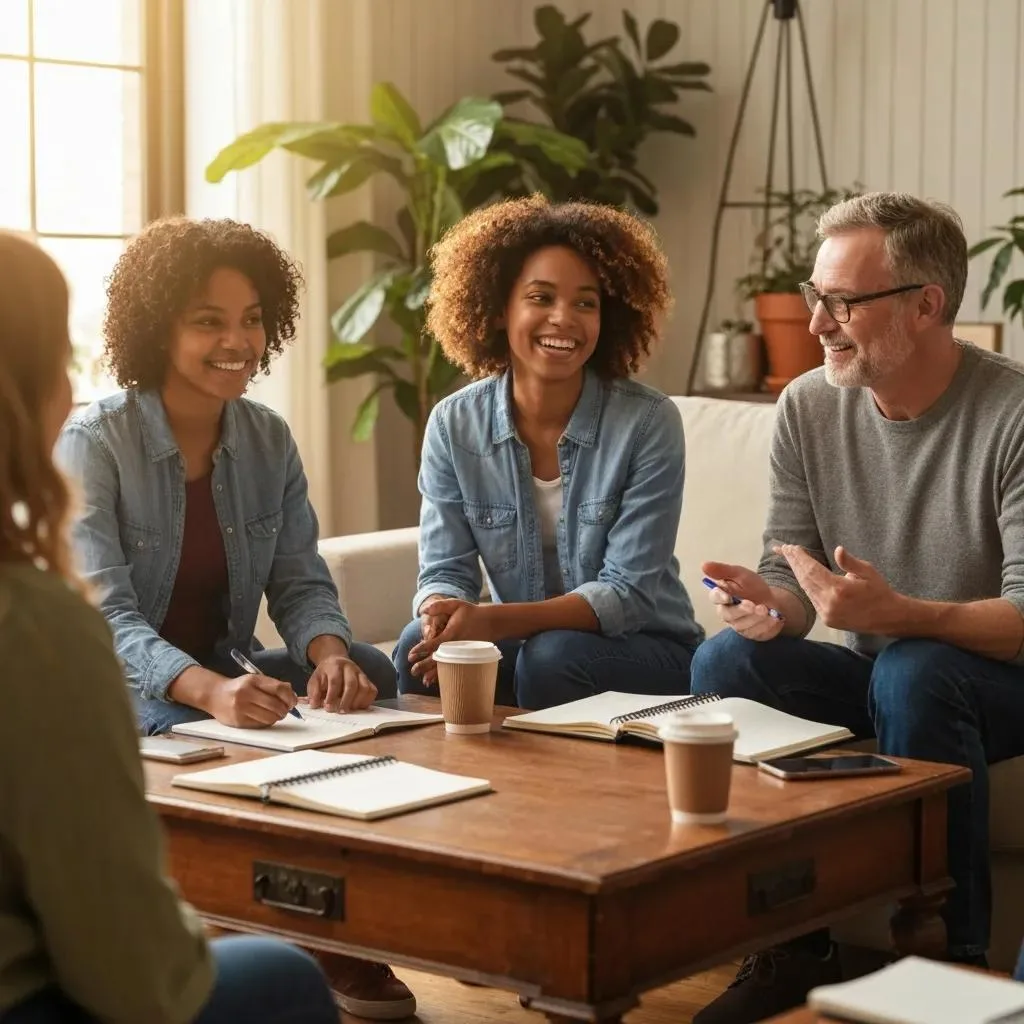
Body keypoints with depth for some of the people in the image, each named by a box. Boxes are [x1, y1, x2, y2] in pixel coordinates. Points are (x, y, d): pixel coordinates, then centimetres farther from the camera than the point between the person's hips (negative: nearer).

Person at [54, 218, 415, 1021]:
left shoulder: (268, 440, 2)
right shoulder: (93, 443, -16)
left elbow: (301, 583, -1)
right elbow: (103, 618, -26)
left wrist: (329, 656, -27)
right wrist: (207, 690, -45)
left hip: (226, 674, 5)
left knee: (365, 673, -21)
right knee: (195, 733, -36)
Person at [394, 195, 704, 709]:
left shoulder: (648, 423, -14)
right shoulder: (454, 424, -3)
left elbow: (629, 592, -18)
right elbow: (444, 571, -5)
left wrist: (493, 621, -32)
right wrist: (445, 615, -31)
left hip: (644, 650, -2)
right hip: (520, 642, 2)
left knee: (551, 658, -32)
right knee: (420, 648, -26)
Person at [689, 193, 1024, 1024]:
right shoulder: (809, 408, -1)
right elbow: (791, 576, 2)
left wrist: (899, 614, -40)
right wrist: (771, 603, -24)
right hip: (875, 674, 5)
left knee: (912, 673, -36)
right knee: (724, 659, -20)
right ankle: (794, 945, -11)